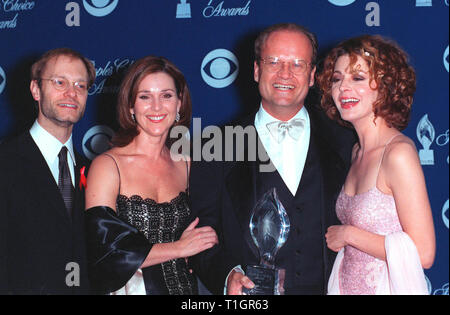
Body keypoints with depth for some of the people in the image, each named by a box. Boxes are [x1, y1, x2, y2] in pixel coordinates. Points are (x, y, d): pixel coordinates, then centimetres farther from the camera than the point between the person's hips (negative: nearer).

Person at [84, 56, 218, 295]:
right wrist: (179, 248, -10)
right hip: (131, 288, -4)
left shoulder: (185, 165, 3)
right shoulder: (107, 165, -10)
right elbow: (103, 251, -17)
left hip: (183, 287, 4)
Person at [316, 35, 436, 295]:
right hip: (349, 285, 7)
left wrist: (348, 234, -16)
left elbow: (422, 253, -23)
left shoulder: (399, 152, -19)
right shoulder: (357, 151, 4)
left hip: (386, 287, -7)